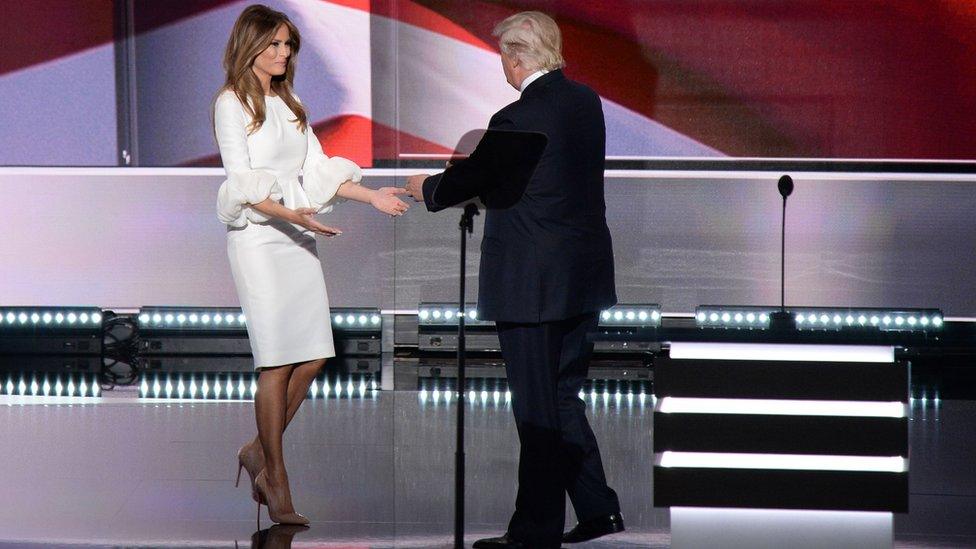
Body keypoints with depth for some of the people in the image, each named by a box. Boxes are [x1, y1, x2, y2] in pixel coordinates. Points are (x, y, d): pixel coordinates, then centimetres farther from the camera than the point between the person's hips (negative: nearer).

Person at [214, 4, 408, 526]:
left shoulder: (289, 104, 18)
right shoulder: (231, 103, -4)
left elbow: (318, 168, 19)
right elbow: (241, 183, -12)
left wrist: (371, 197, 8)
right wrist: (288, 214, -25)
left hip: (297, 237, 7)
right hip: (257, 238, -7)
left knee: (312, 356, 1)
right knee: (278, 362, -8)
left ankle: (260, 450, 18)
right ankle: (277, 483, -2)